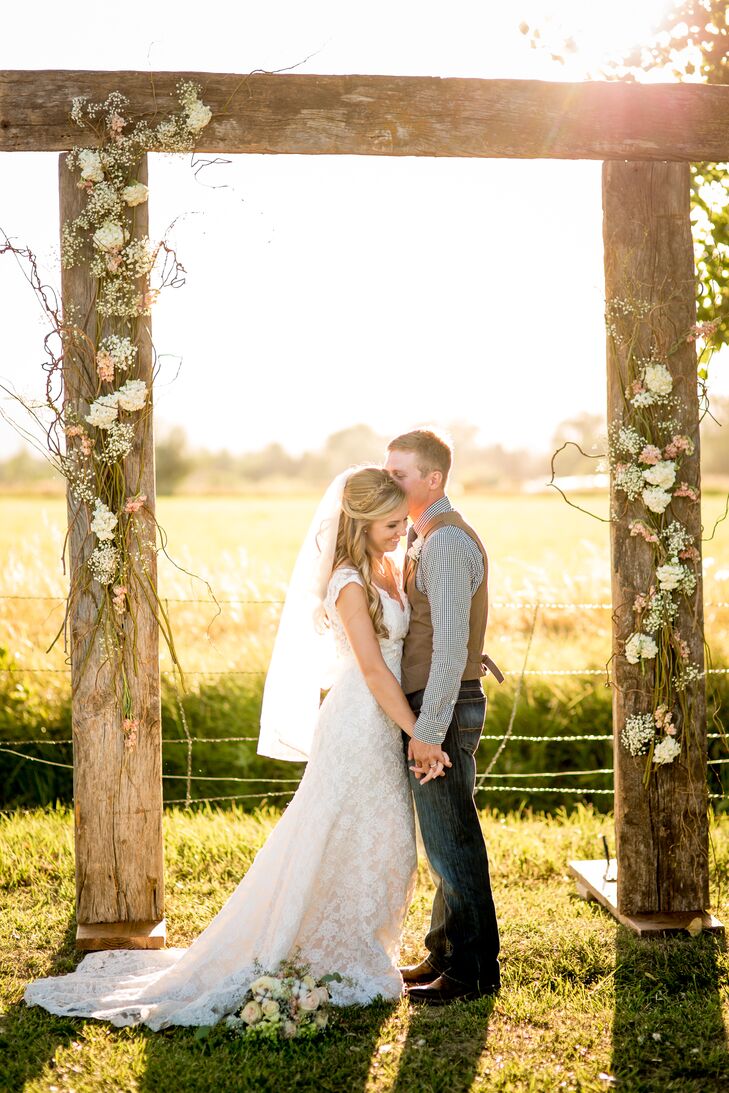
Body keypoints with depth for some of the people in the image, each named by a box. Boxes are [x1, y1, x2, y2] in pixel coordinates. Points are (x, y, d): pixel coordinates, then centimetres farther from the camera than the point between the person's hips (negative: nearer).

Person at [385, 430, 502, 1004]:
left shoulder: (448, 543, -18)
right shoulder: (425, 540, 14)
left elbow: (451, 645, -24)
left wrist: (428, 730, -25)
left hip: (445, 709, -10)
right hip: (432, 708, 10)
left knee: (452, 843, -2)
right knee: (444, 840, 17)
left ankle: (473, 971, 8)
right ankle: (445, 954, 28)